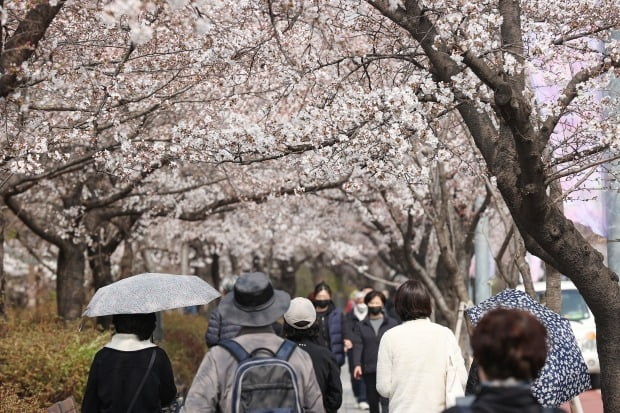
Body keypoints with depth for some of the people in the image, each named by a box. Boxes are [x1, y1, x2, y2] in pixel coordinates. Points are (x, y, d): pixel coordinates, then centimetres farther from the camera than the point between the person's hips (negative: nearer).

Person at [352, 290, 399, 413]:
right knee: (372, 401, 10)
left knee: (386, 401, -14)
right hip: (369, 369, 3)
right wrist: (357, 364, -13)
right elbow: (357, 346, 1)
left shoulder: (392, 323, 7)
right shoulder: (361, 326, 11)